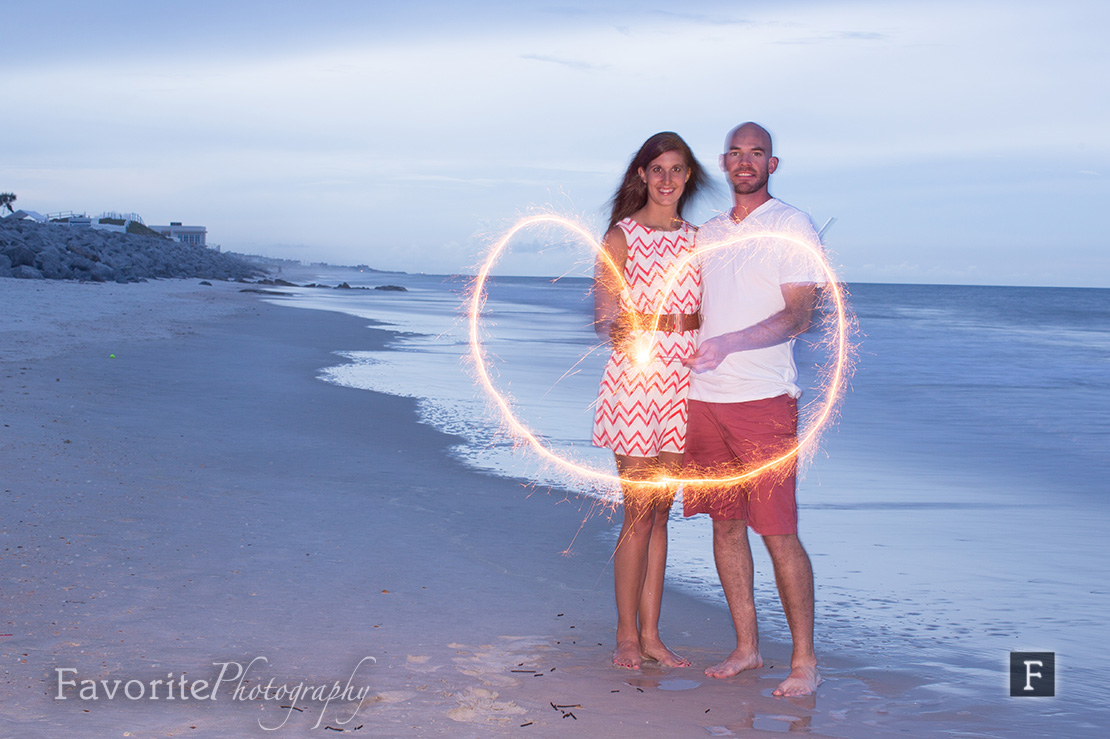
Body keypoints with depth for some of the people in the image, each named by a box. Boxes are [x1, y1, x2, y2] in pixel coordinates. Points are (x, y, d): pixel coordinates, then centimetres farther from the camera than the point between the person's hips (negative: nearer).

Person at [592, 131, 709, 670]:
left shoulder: (695, 239, 12)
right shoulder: (622, 236, -2)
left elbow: (703, 316, 15)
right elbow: (604, 316, -11)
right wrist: (624, 331, -31)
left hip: (680, 384, 5)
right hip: (633, 382, -5)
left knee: (660, 511, 9)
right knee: (639, 513, -3)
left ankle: (650, 634, 18)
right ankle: (627, 635, 12)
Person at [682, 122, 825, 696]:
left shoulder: (792, 226, -1)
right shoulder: (708, 233, 17)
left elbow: (799, 316, -10)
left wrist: (730, 343, -22)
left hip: (763, 397, -6)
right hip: (703, 396, 6)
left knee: (778, 532, -7)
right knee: (725, 522, 8)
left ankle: (804, 661, 4)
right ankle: (746, 647, 19)